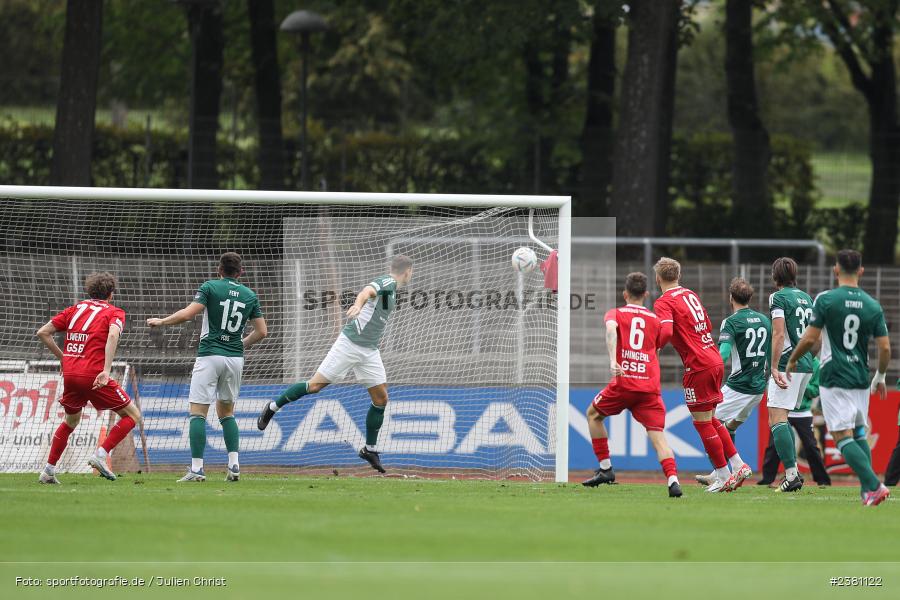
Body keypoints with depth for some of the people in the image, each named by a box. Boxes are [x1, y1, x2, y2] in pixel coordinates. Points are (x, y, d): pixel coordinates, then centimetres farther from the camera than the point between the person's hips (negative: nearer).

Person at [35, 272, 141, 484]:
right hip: (94, 376, -5)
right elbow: (113, 335, -18)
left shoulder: (76, 308, 18)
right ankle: (100, 455, -9)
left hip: (70, 375, 5)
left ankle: (48, 471, 23)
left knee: (71, 421, 27)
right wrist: (106, 371, -23)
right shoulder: (114, 313, 5)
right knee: (132, 415, 7)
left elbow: (43, 333, 13)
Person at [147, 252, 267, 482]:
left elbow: (187, 314, -14)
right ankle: (234, 465, 4)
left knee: (198, 412, -3)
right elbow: (262, 331, 11)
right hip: (235, 358, 4)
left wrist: (161, 321, 1)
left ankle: (197, 468, -13)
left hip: (209, 355, -4)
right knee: (226, 412, 17)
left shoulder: (210, 287, -3)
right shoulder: (250, 295, 9)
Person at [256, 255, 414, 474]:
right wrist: (358, 305, -54)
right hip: (350, 343, -9)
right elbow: (368, 291, -35)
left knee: (381, 399, 3)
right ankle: (273, 407, 11)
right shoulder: (386, 282, -13)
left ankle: (369, 449, 13)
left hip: (370, 351, 9)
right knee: (315, 385, -7)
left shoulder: (392, 288, 16)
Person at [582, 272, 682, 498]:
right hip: (651, 386, 2)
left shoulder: (615, 314, 8)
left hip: (623, 382, -2)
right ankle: (673, 479, -28)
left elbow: (611, 329, -14)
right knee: (657, 434, -5)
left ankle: (605, 468, 22)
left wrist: (612, 361, -24)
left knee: (593, 414, 24)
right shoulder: (655, 320, 18)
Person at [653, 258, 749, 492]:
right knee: (710, 419, 19)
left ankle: (723, 476, 3)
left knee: (703, 423, 0)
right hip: (715, 360, 8)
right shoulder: (691, 295, 15)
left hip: (698, 365, -8)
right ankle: (738, 465, 15)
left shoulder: (664, 302, -9)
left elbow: (666, 332, -26)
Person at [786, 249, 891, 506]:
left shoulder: (826, 299, -9)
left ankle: (874, 485, -22)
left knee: (843, 437, -7)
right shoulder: (872, 306, 3)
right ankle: (867, 490, 10)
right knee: (859, 434, 18)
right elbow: (885, 347, 3)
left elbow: (810, 338, -9)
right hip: (861, 378, 5)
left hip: (834, 378, -5)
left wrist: (792, 360, 9)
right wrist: (880, 377, 20)